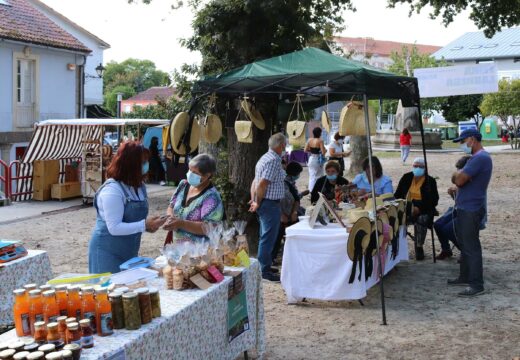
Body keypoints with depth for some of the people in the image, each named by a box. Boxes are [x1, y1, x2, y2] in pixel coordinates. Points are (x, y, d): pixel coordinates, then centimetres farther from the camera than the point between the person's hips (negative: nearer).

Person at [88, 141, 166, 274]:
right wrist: (144, 225, -28)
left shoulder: (139, 186, 3)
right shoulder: (112, 190, -23)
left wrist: (149, 224, -6)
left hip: (129, 252, 8)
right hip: (108, 253, -8)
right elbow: (114, 228, -27)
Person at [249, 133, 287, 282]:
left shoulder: (266, 157, 14)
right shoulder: (274, 160, -18)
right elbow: (262, 184, -23)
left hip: (264, 203, 10)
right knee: (268, 238, -4)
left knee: (266, 236, 18)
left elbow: (255, 181, 14)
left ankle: (264, 265, 28)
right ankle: (264, 270, 0)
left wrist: (254, 200, 10)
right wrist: (258, 203, -13)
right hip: (271, 204, -10)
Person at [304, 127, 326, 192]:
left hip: (311, 159, 5)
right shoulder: (320, 141, -14)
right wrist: (325, 150, 4)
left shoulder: (310, 140, 1)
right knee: (318, 176, 7)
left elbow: (305, 150, 3)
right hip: (318, 159, -5)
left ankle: (311, 189, 15)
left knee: (311, 175, 13)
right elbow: (323, 152, -18)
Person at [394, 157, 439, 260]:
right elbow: (397, 194, 11)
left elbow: (434, 201, -6)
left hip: (423, 209, -2)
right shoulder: (406, 177, 8)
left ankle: (419, 247, -14)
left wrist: (419, 208, -18)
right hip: (406, 207, 3)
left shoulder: (430, 181, -2)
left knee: (421, 219, -35)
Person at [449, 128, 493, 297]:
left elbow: (459, 180, -23)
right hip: (464, 208, 10)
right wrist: (460, 175, -5)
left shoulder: (480, 158, -19)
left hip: (471, 210, -10)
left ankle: (477, 285, -3)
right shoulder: (476, 157, 17)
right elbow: (456, 179, 16)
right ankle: (465, 277, 27)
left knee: (471, 247, -7)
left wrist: (458, 174, -2)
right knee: (464, 245, 17)